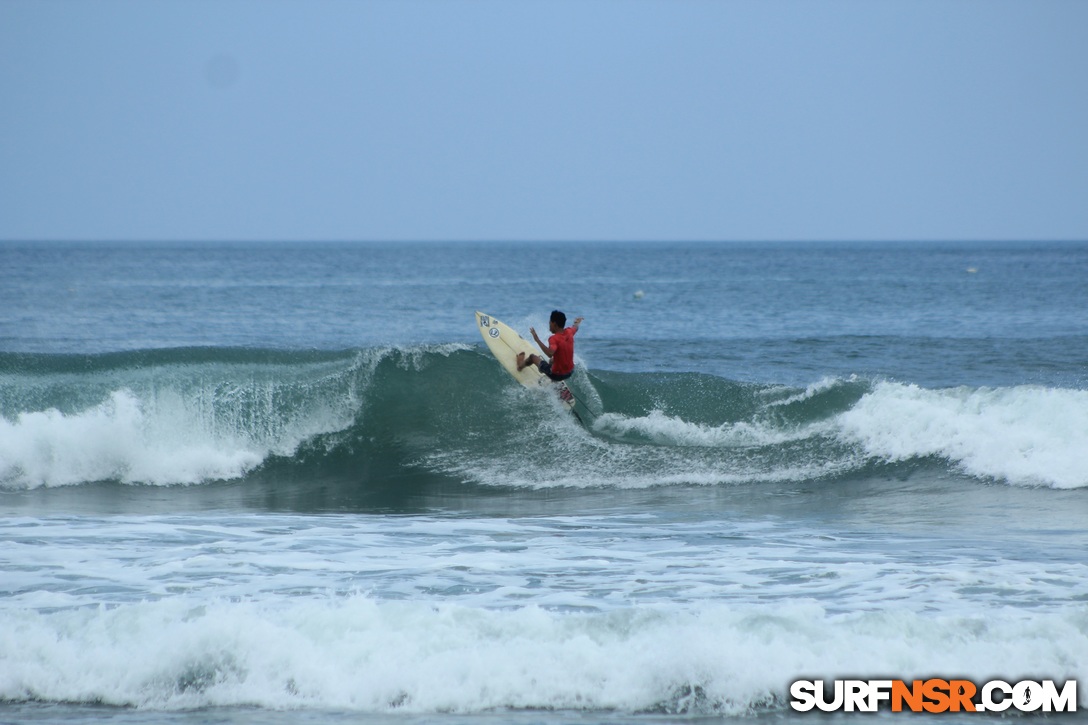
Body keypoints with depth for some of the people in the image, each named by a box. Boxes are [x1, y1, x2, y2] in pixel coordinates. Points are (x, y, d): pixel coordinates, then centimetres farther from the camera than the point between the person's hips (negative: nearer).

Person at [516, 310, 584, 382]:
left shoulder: (554, 339, -28)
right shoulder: (569, 332, -7)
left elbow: (550, 353, -48)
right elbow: (575, 328, 19)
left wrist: (537, 340, -44)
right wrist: (577, 323, 44)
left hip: (557, 375, -6)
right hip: (570, 372, 6)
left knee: (532, 357, 15)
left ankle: (521, 365, 46)